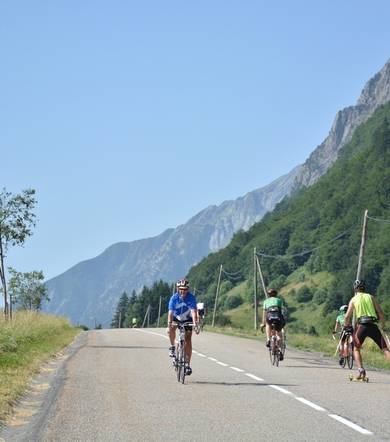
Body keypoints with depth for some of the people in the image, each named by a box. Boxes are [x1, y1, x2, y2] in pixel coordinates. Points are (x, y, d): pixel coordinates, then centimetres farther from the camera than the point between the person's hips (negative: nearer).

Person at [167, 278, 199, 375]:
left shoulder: (191, 298, -25)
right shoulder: (174, 298, -24)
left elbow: (193, 312, -35)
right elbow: (170, 312, -32)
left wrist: (195, 325, -48)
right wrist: (169, 325, -46)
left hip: (187, 320, 0)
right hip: (176, 318, 0)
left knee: (188, 340, -10)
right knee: (171, 329, -32)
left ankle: (187, 364, -5)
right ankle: (172, 347, -9)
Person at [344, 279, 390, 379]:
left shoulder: (353, 300, 12)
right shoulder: (371, 297, 15)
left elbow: (347, 317, 8)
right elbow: (380, 313, 8)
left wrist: (346, 326, 27)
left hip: (361, 326, -1)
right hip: (373, 326, 1)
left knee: (356, 349, 17)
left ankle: (361, 371, -2)